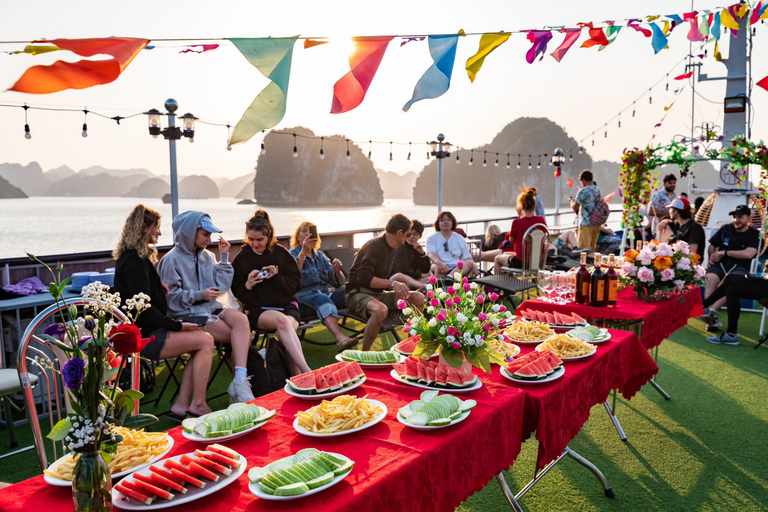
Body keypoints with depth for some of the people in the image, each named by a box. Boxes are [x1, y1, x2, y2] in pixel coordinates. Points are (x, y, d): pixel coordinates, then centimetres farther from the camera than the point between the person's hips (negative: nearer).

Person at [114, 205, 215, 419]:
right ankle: (198, 405, -6)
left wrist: (158, 284, 17)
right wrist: (177, 325, -16)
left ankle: (181, 405, -3)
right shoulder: (135, 261, -16)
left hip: (148, 331, 10)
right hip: (143, 337, -10)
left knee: (203, 341, 0)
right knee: (205, 340, -14)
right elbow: (144, 308, -21)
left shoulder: (135, 257, 17)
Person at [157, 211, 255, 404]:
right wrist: (199, 295, -18)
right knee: (242, 335, -23)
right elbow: (171, 297, -7)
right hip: (188, 315, -5)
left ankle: (240, 382, -38)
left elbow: (222, 285, 9)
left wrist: (224, 257, 6)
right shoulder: (172, 260, -4)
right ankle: (240, 384, -13)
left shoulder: (207, 256, 14)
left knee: (241, 318, -29)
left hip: (212, 308, 5)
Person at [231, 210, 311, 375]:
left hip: (286, 305, 1)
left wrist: (277, 277, -13)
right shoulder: (241, 258, 6)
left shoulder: (281, 253, 6)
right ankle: (307, 372, -42)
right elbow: (237, 293, 6)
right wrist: (247, 285, -16)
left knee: (283, 332, -34)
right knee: (281, 320, -36)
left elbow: (297, 284, 5)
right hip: (257, 310, -1)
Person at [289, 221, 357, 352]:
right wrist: (303, 252, -24)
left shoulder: (320, 256, 24)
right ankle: (340, 338, -60)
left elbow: (338, 284, 18)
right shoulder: (292, 254, 9)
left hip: (325, 293, 5)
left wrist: (337, 271, -4)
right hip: (303, 296, -5)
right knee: (322, 298, -39)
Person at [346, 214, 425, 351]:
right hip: (358, 293, -8)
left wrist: (399, 287, 6)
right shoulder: (375, 245, -17)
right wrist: (392, 283, -30)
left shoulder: (391, 248, 12)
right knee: (380, 310, -41)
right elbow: (363, 278, -25)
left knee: (418, 298, -7)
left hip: (378, 293, 9)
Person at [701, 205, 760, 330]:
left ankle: (711, 310, -51)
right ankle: (713, 319, -48)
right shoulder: (725, 229, 19)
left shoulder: (754, 234, 8)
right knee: (710, 280, -33)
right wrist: (712, 256, 3)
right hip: (719, 264, 2)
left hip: (739, 267, -2)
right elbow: (712, 246, 25)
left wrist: (725, 252, -5)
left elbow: (749, 254, -8)